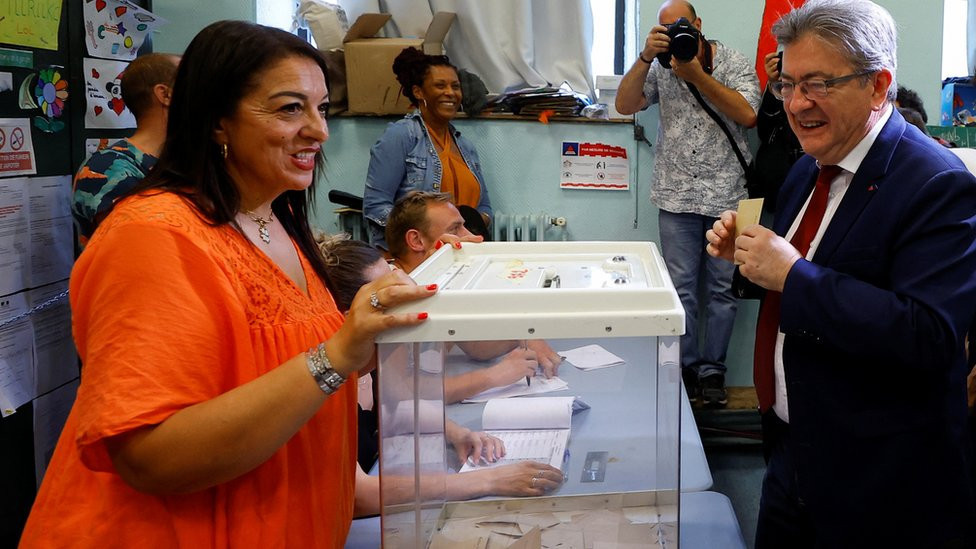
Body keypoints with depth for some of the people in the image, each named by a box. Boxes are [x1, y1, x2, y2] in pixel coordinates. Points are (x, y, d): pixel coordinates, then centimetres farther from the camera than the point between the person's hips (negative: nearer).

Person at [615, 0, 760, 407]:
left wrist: (697, 75, -18)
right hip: (677, 194, 1)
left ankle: (712, 371, 14)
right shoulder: (661, 68, 7)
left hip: (727, 194, -1)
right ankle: (686, 368, 13)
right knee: (681, 287, 2)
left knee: (722, 288, 4)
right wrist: (645, 57, -16)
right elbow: (624, 105, -5)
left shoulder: (735, 64, 1)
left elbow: (747, 115, -14)